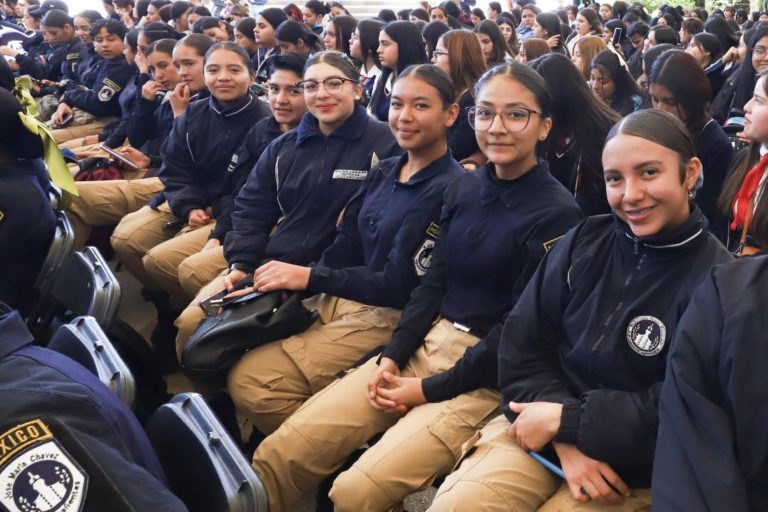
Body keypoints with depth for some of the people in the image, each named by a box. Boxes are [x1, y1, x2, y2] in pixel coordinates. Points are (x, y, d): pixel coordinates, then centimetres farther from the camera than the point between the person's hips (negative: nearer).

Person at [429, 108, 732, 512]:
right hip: (541, 426, 4)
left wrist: (564, 420, -13)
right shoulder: (584, 242, 3)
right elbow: (521, 347, 1)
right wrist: (566, 442, -13)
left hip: (633, 467, -3)